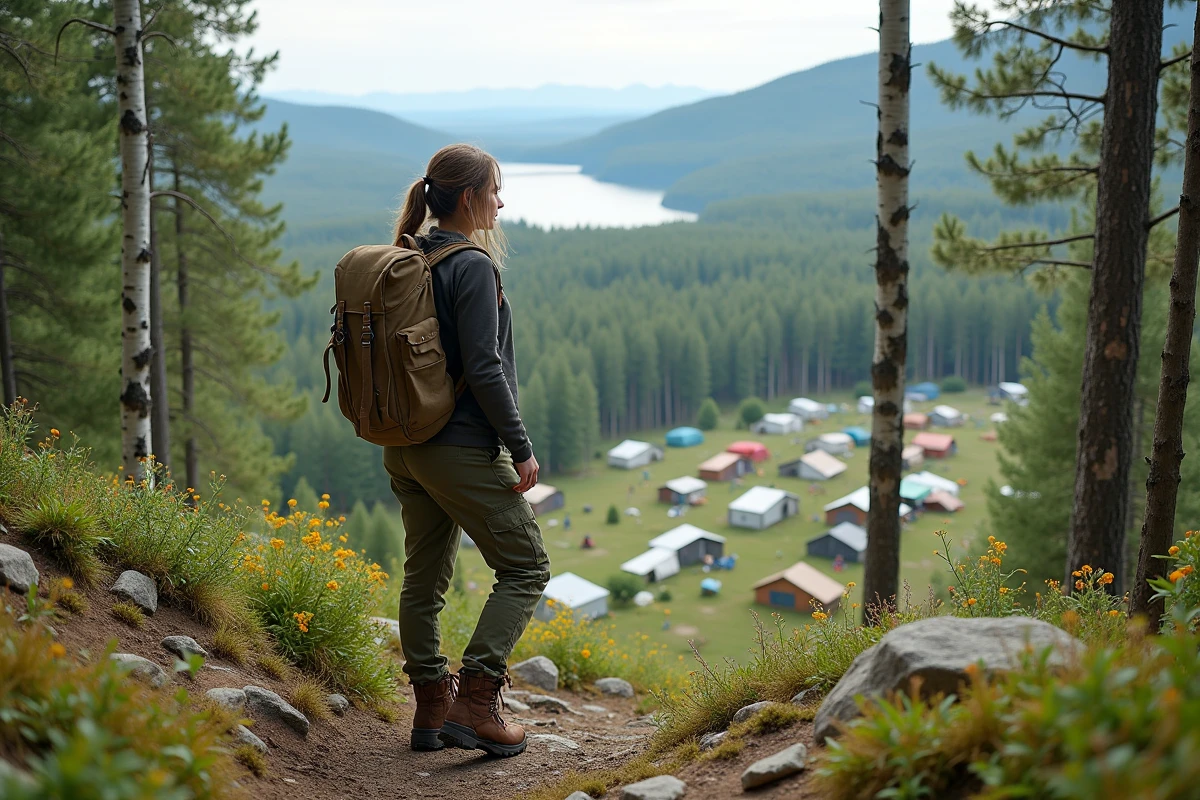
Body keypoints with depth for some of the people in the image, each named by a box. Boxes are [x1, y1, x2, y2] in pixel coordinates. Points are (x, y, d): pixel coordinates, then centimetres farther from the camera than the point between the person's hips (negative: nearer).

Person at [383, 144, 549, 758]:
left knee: (424, 576, 15)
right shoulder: (473, 266, -15)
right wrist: (520, 447, -12)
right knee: (525, 569, 4)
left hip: (404, 448, 8)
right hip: (463, 449, -8)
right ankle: (475, 700, -3)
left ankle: (430, 706, 22)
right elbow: (482, 369, -19)